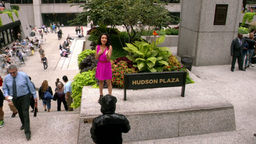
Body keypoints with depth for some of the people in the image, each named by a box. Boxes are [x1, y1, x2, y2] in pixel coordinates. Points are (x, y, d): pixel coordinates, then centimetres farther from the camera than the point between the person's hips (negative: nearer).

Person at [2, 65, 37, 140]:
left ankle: (27, 131, -2)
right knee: (20, 112, 19)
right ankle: (23, 124, 45)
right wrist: (6, 95, -13)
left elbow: (30, 86, -5)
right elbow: (4, 88, 7)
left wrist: (34, 95, -2)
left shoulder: (24, 75, -13)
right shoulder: (6, 78, -4)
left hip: (24, 97, -4)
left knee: (25, 113, -8)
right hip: (14, 98, 4)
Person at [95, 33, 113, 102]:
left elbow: (108, 59, -18)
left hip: (107, 65, -4)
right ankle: (101, 95, 34)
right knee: (100, 81, 17)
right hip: (100, 65, 4)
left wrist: (106, 54, -39)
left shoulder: (109, 47, -14)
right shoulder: (98, 47, -3)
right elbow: (96, 58, 2)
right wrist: (98, 54, -18)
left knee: (108, 83, 3)